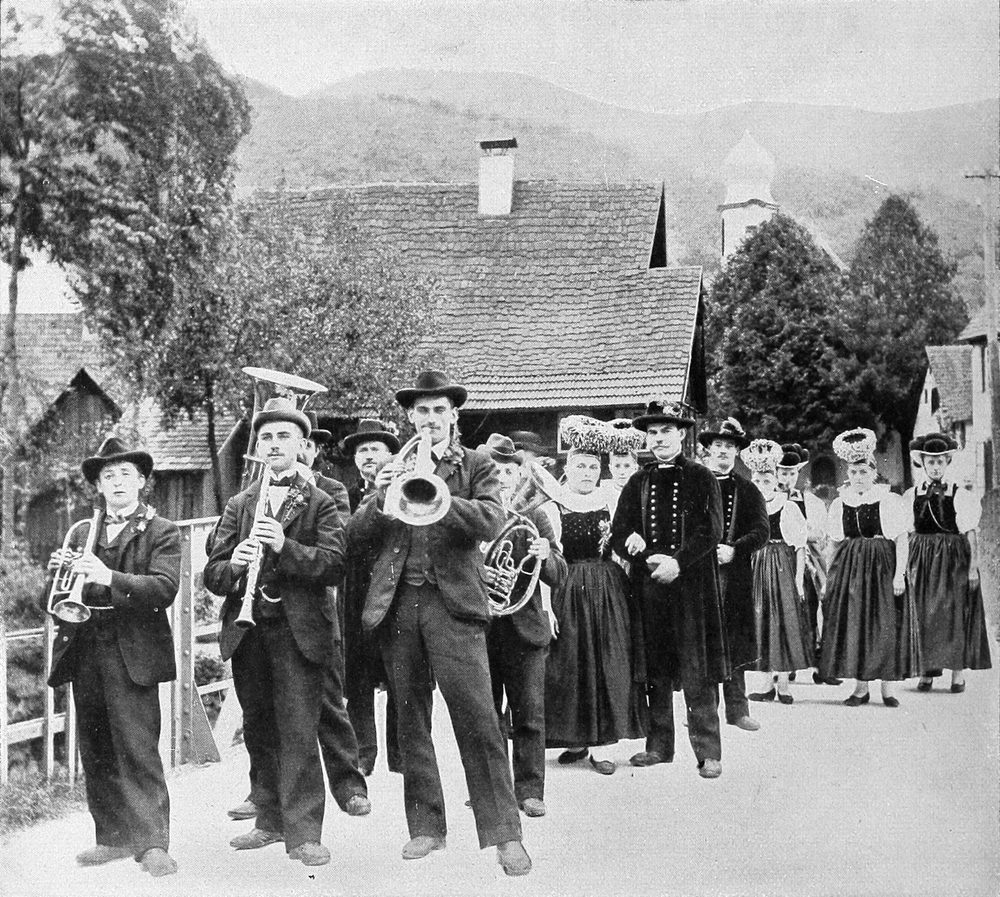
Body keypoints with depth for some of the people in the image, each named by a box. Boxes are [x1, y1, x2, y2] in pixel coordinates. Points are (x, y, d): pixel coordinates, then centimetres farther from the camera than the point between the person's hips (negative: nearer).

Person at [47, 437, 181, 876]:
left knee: (138, 750, -7)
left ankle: (152, 843, -3)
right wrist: (60, 570, -8)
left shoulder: (161, 533, 1)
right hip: (85, 654, 5)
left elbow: (164, 589, -14)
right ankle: (113, 836, 20)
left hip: (131, 654, -5)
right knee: (96, 753, 10)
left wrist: (110, 578, -27)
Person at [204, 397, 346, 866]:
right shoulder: (239, 505, 14)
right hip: (247, 630, 4)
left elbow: (334, 565, -10)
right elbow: (213, 575, 8)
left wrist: (286, 547, -24)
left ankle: (303, 832, -4)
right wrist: (234, 566, -15)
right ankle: (269, 820, 25)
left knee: (299, 731, -8)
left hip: (299, 629, -4)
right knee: (259, 731, 12)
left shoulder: (321, 503, 3)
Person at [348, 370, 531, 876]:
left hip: (452, 602, -3)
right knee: (410, 721, 8)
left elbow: (491, 522, -9)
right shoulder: (393, 469, 16)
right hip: (397, 604, 3)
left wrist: (443, 499, -24)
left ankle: (504, 834, -7)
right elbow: (356, 532, 6)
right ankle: (426, 826, 18)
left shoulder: (477, 467, 8)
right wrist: (380, 497, -13)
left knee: (476, 719, -10)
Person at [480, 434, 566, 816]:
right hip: (480, 628, -1)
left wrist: (544, 557, -18)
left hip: (525, 628, 1)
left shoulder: (534, 519, 8)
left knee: (529, 715, 1)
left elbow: (558, 577, 3)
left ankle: (529, 789, 9)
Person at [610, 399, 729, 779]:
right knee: (655, 669, 7)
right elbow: (619, 535, 7)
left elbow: (711, 531, -5)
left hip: (693, 585, -3)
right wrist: (650, 559, -10)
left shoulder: (702, 478, 3)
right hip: (648, 585, 3)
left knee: (698, 672, -4)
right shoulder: (638, 483, 12)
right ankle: (659, 745, 17)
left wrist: (677, 562, -17)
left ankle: (708, 751, 1)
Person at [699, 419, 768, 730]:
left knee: (734, 643, 4)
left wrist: (734, 549, -13)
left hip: (734, 574, 2)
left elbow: (761, 530, 2)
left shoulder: (747, 490, 11)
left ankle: (737, 709, 11)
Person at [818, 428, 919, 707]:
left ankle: (888, 687, 8)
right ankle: (861, 687, 9)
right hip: (849, 569, 3)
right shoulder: (838, 504, 9)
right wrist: (832, 574, 8)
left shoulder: (890, 501, -1)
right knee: (853, 626, 1)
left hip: (883, 567, -3)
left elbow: (901, 539, -5)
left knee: (886, 626, -2)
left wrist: (899, 573, -14)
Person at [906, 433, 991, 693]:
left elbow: (971, 533, -3)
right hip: (922, 561, 2)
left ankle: (958, 672, 8)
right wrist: (907, 566, -2)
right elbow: (908, 534, 5)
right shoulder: (911, 496, 5)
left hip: (954, 559, -2)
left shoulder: (960, 495, -1)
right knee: (924, 615, 3)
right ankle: (927, 671, 11)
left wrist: (973, 567, -9)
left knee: (955, 614, 0)